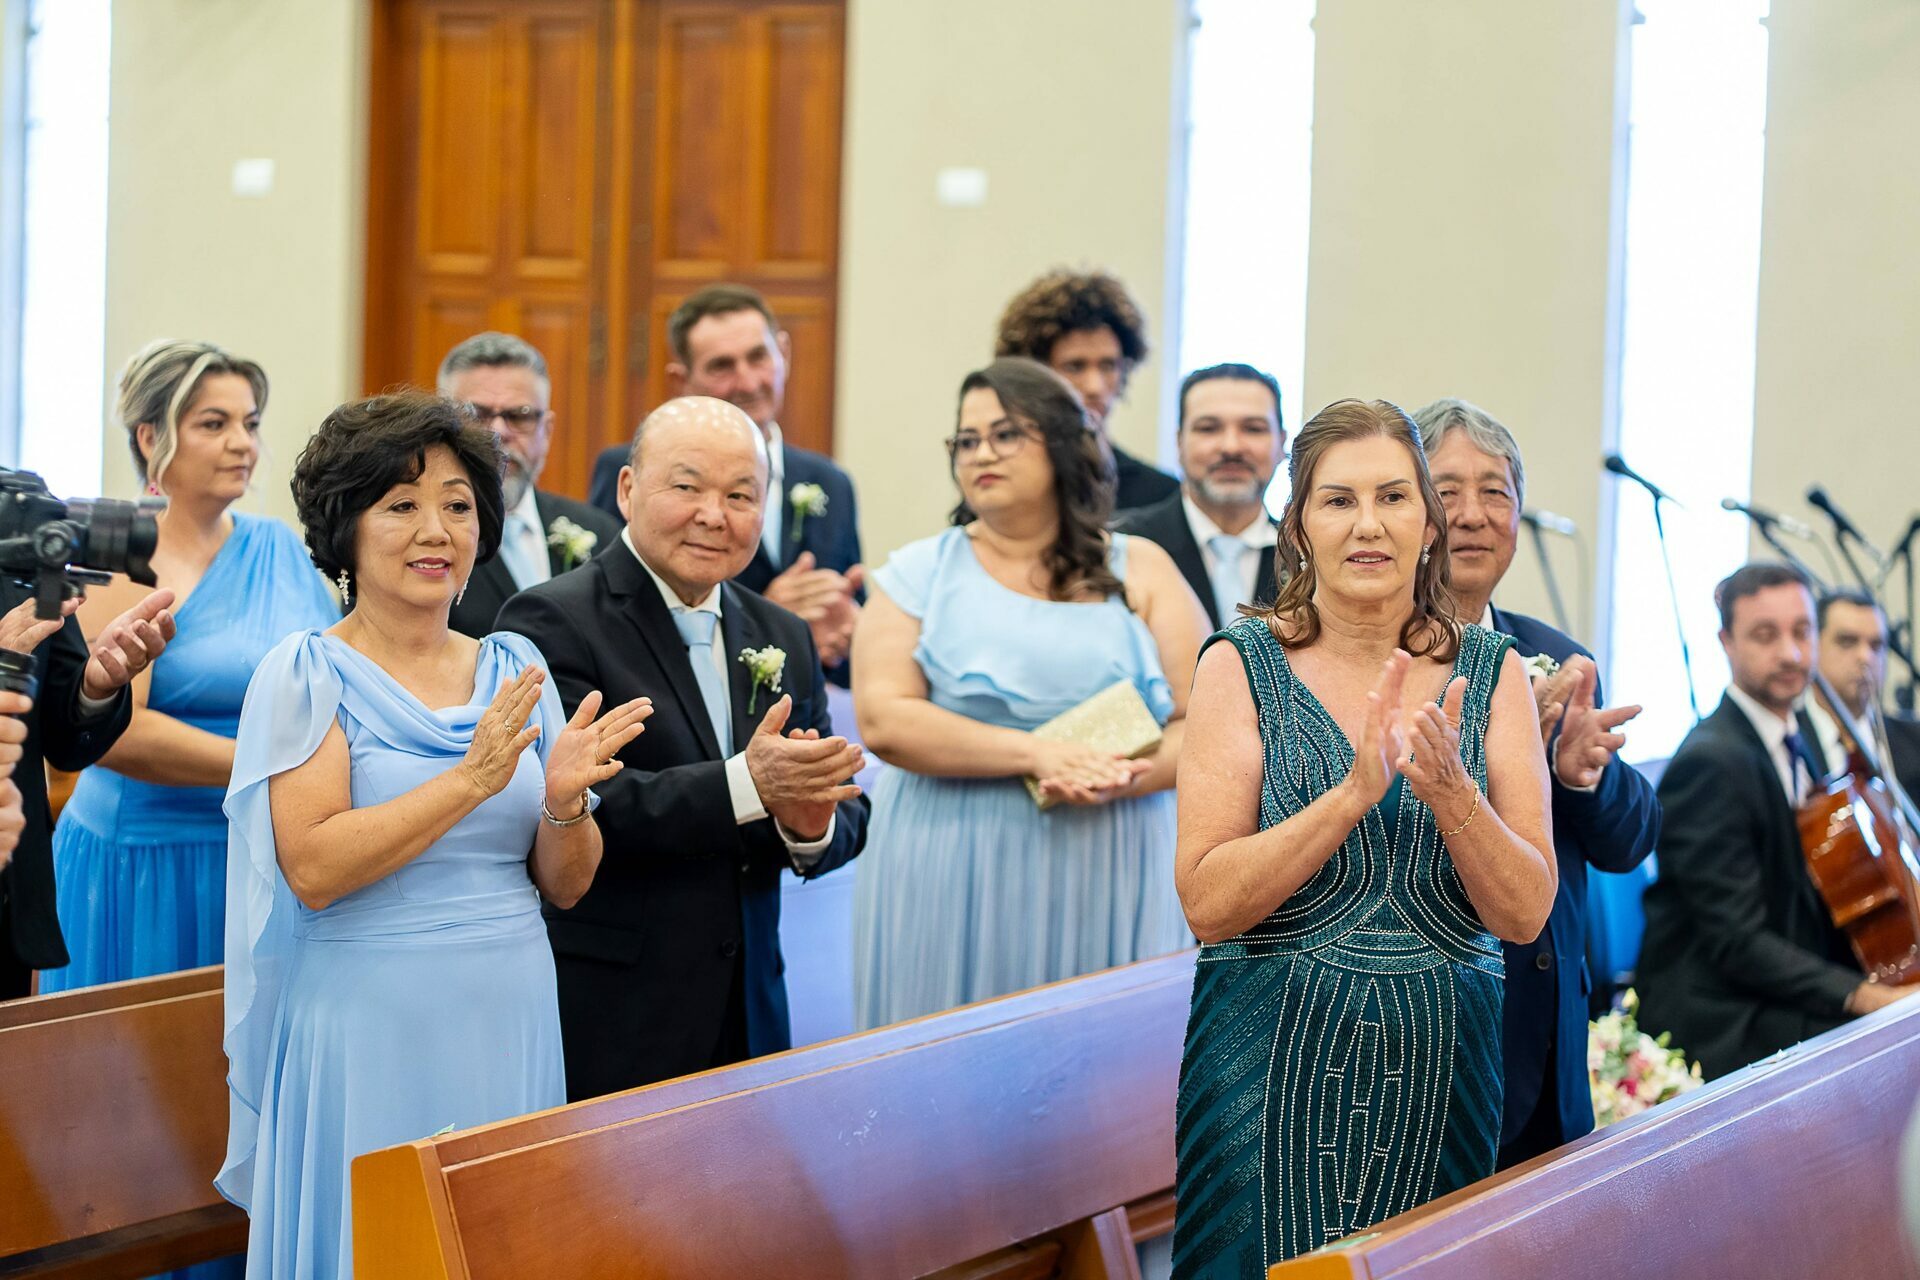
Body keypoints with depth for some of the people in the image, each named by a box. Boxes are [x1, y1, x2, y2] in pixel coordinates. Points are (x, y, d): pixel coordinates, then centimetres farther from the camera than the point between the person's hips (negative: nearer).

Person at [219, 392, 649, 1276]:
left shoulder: (517, 670, 8)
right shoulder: (307, 673, -5)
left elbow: (564, 886, 9)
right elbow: (312, 868, -16)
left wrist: (563, 801, -12)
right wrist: (471, 779, -22)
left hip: (509, 1027, 4)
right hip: (372, 1029, -4)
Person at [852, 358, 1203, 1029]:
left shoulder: (1139, 570, 10)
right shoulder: (921, 571, 8)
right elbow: (883, 720, -6)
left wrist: (1126, 778, -17)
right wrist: (1033, 754, -16)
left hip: (1112, 883, 1)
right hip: (950, 879, -1)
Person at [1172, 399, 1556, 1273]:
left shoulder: (1491, 674, 3)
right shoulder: (1241, 667, -3)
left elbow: (1525, 915, -2)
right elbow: (1206, 904, -11)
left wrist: (1449, 792, -19)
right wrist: (1355, 791, -22)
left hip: (1441, 1070, 2)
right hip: (1272, 1066, -2)